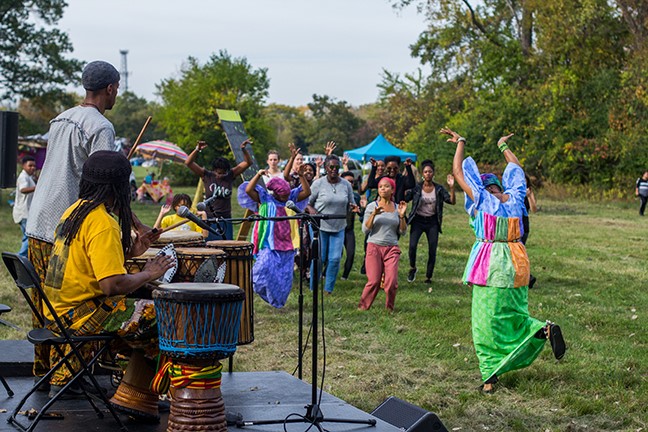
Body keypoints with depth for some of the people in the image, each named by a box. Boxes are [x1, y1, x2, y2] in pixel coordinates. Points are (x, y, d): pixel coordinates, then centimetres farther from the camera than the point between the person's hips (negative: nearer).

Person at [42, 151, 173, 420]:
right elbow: (112, 285, -27)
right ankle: (135, 398, 1)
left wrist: (129, 251, 14)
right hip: (81, 313, -10)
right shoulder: (103, 223, -20)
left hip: (59, 307, 10)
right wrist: (148, 274, -11)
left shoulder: (74, 210, 10)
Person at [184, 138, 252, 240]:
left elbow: (248, 162, 0)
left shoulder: (230, 175, 2)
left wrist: (244, 149, -16)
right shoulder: (206, 175, -1)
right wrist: (197, 150, -22)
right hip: (209, 219, -2)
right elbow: (188, 163, -8)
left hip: (225, 220, 2)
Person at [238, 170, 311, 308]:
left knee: (284, 276, 3)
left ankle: (276, 301, 17)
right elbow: (248, 190, -11)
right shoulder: (265, 199, 0)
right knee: (265, 266, -28)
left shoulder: (291, 198, 11)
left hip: (286, 245, 4)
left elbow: (306, 192, 5)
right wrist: (258, 175, -17)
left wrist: (301, 176, -6)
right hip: (269, 244, -4)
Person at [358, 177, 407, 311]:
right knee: (374, 281, -8)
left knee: (392, 282, -10)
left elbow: (402, 232, 8)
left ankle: (389, 308, 10)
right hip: (374, 246, -1)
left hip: (392, 248, 2)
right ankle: (362, 307, 8)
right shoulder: (372, 206, 4)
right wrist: (374, 214, -15)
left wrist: (402, 216, -5)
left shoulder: (397, 208, 9)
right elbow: (365, 229, -2)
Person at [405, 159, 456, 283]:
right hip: (418, 221, -2)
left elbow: (452, 201, -7)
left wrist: (451, 187, -19)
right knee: (412, 246, -21)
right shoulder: (416, 188, -3)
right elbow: (404, 200, -8)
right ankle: (412, 268, 7)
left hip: (432, 222, 2)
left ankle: (428, 277, 15)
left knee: (432, 251, -1)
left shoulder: (439, 189, 1)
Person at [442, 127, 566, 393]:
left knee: (487, 321, 3)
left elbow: (458, 172, -1)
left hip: (491, 266, -5)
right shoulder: (514, 199, 6)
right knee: (514, 314, 17)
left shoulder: (482, 199, -6)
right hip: (515, 264, 5)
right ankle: (546, 330, -8)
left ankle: (490, 374, 6)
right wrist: (503, 146, 37)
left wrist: (460, 142, 10)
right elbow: (516, 169, 24)